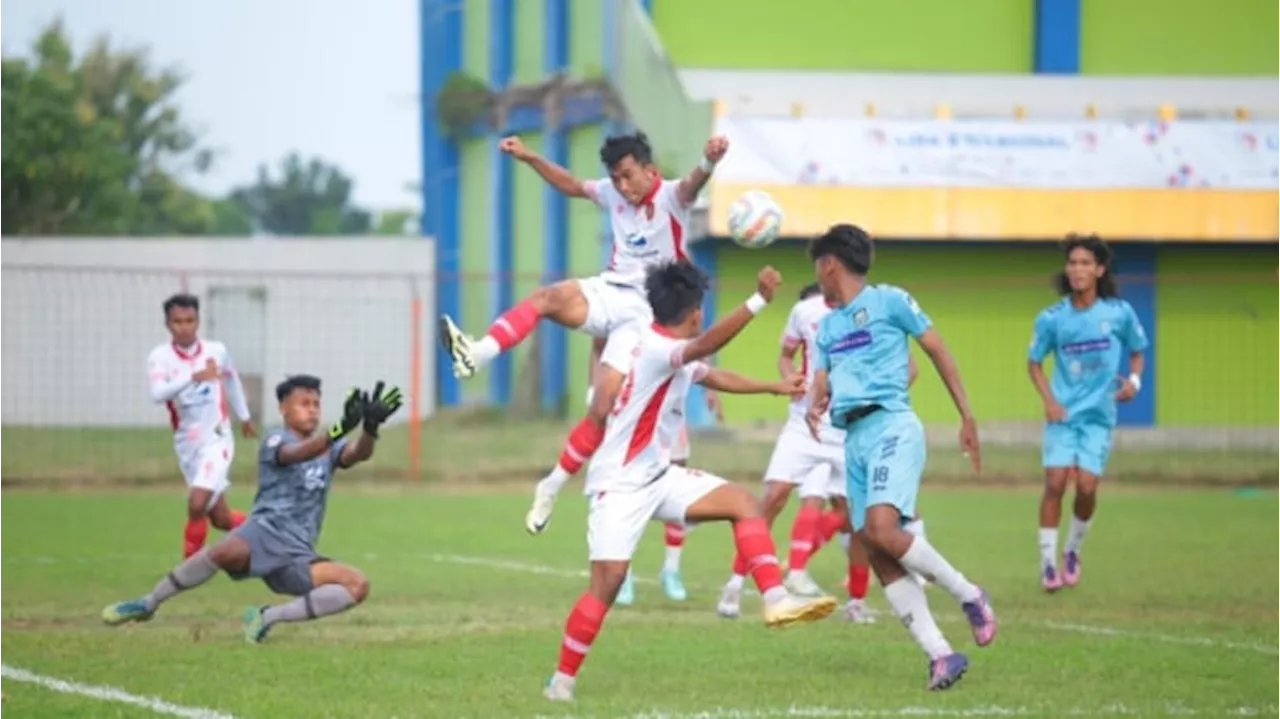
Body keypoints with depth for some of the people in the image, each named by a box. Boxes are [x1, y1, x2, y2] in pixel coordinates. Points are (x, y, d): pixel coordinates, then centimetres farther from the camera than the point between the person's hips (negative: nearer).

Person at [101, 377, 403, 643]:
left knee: (358, 585, -15)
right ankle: (148, 604, -16)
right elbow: (298, 453, -20)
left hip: (298, 557, 5)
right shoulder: (275, 441, 3)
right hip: (267, 531, -5)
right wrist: (341, 428, -37)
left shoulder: (330, 448, 19)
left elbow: (358, 454, -2)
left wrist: (370, 427, -25)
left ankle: (267, 617, -15)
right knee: (226, 552, -38)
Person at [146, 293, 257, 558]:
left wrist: (244, 416, 30)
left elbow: (231, 380, 18)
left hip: (217, 439, -2)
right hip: (186, 444, 2)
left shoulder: (217, 351, -4)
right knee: (220, 519, 10)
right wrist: (193, 377, -44)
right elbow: (158, 394, -30)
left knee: (197, 504, -22)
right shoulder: (160, 357, -11)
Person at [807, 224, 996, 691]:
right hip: (853, 438, 7)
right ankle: (941, 656, -6)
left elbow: (938, 351, 4)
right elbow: (822, 384, 17)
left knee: (882, 531, -27)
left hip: (891, 426, -7)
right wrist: (814, 407, -8)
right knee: (877, 558, -4)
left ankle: (968, 595, -6)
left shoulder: (888, 301, 2)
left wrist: (967, 416, 0)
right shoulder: (827, 327, 21)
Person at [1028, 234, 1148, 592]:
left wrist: (1134, 380, -8)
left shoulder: (1119, 313, -4)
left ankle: (1073, 550, 17)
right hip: (1063, 413, 0)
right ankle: (1048, 560, -1)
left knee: (1086, 486, -9)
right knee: (1055, 482, -11)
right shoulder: (1051, 318, -4)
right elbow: (1034, 361, 9)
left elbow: (1137, 351, 12)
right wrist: (1049, 400, -4)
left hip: (1099, 414, 0)